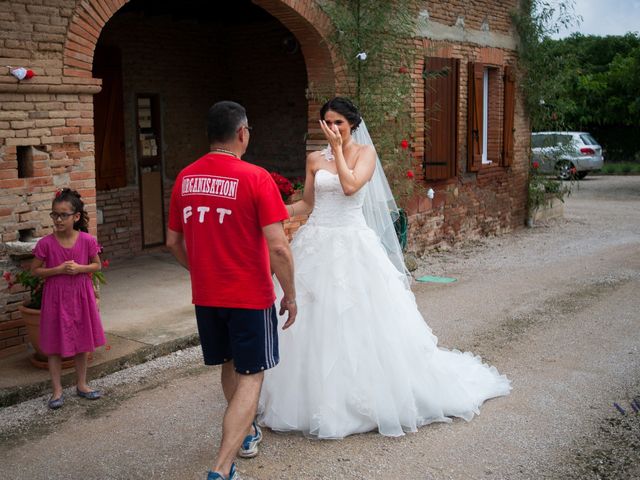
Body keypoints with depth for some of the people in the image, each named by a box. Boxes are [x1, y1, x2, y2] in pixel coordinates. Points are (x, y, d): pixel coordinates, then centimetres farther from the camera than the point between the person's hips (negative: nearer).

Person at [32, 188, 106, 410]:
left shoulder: (87, 240, -8)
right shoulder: (46, 243, -11)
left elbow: (97, 265, 3)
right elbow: (35, 270, -2)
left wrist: (79, 268, -15)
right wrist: (58, 270, -17)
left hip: (81, 296, 2)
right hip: (56, 297, -1)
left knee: (82, 342, 12)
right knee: (55, 345, 6)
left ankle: (81, 384, 29)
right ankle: (57, 390, 18)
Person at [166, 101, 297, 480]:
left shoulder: (185, 178, 1)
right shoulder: (255, 178, -16)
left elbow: (173, 241, 10)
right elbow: (278, 247, -20)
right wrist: (290, 295, -8)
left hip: (205, 295, 6)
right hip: (250, 296, -6)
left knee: (230, 367, 24)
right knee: (250, 377, 5)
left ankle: (247, 433, 44)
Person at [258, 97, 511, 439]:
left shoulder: (365, 152, 0)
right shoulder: (314, 159, 10)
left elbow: (350, 185, -18)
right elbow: (307, 203, 14)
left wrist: (338, 148, -12)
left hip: (354, 245, -3)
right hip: (318, 244, 4)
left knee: (362, 320, -2)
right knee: (314, 322, 5)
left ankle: (369, 393, 15)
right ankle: (314, 396, 19)